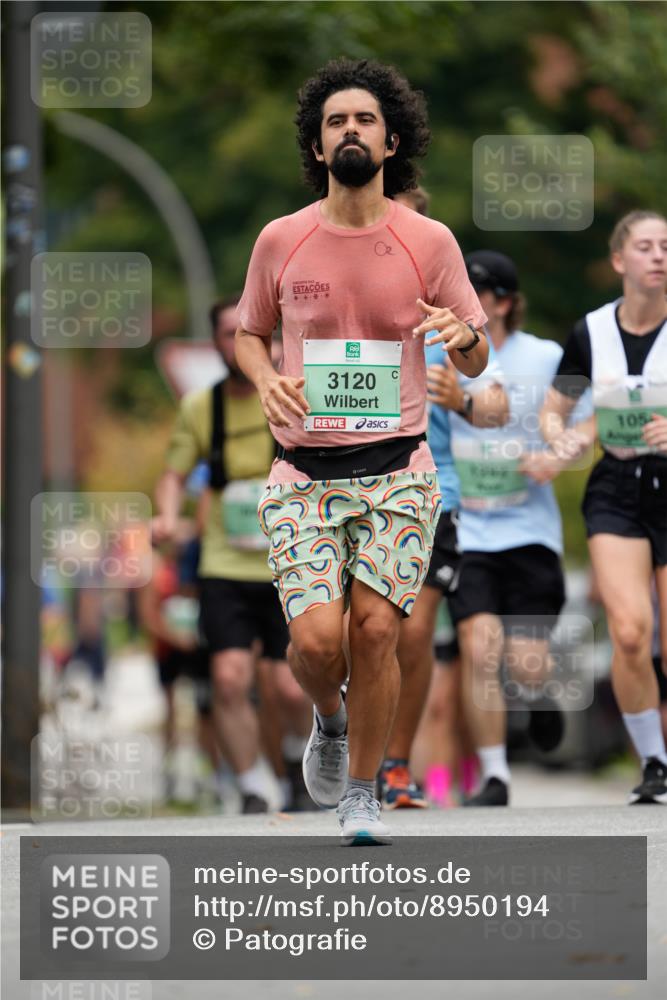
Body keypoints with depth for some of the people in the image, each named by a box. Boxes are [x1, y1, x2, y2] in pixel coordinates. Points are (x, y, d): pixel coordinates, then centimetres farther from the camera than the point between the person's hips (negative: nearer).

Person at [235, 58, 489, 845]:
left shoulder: (429, 242, 1)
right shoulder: (280, 241, 2)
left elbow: (476, 363, 8)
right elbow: (248, 332, 18)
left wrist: (462, 334, -17)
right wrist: (267, 380, -4)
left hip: (397, 469, 0)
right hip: (304, 474, 0)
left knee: (375, 628, -11)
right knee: (314, 637, -14)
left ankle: (361, 794, 10)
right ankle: (329, 721, 22)